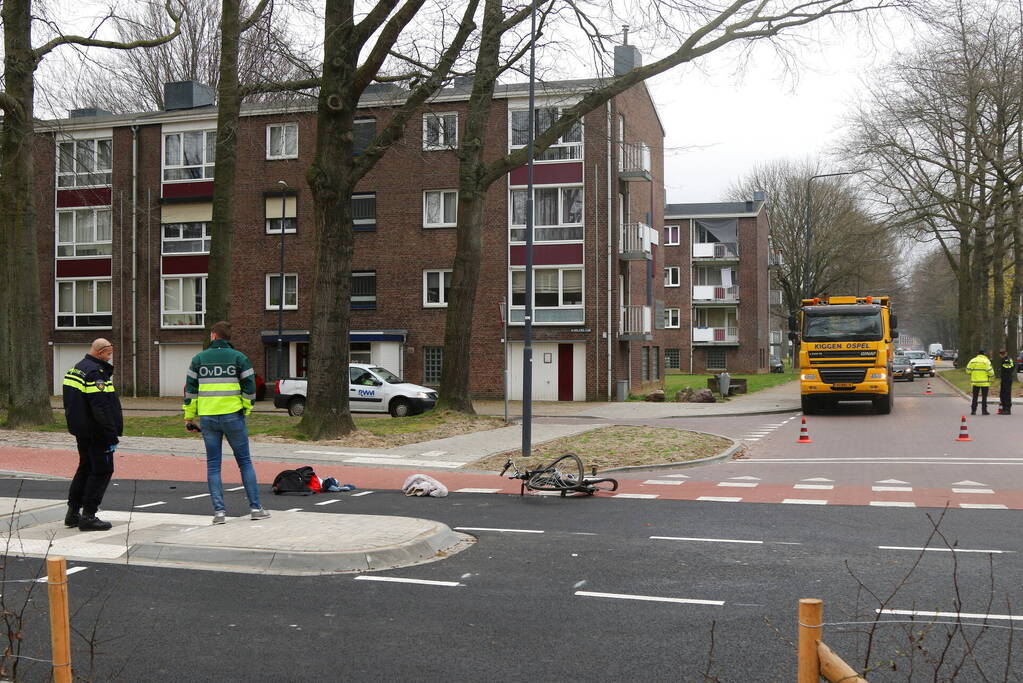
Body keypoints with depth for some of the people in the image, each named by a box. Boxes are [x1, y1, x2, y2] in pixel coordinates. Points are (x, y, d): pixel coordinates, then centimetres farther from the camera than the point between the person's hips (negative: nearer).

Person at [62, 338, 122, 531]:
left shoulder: (76, 369, 15)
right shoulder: (95, 372, -18)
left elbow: (72, 404, 20)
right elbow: (101, 409, -23)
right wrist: (112, 437, -20)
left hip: (82, 432, 10)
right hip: (96, 434, -10)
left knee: (85, 468, 19)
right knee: (102, 471, -3)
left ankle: (73, 512, 24)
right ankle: (88, 516, -1)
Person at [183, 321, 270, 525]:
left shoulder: (199, 359, 5)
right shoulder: (239, 358, -1)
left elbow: (190, 390, 4)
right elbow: (250, 387, -4)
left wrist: (189, 417, 9)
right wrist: (246, 409, 10)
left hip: (208, 418, 1)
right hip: (233, 416, -1)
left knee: (213, 465, 7)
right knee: (245, 462, 8)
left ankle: (219, 511, 3)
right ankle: (255, 508, 8)